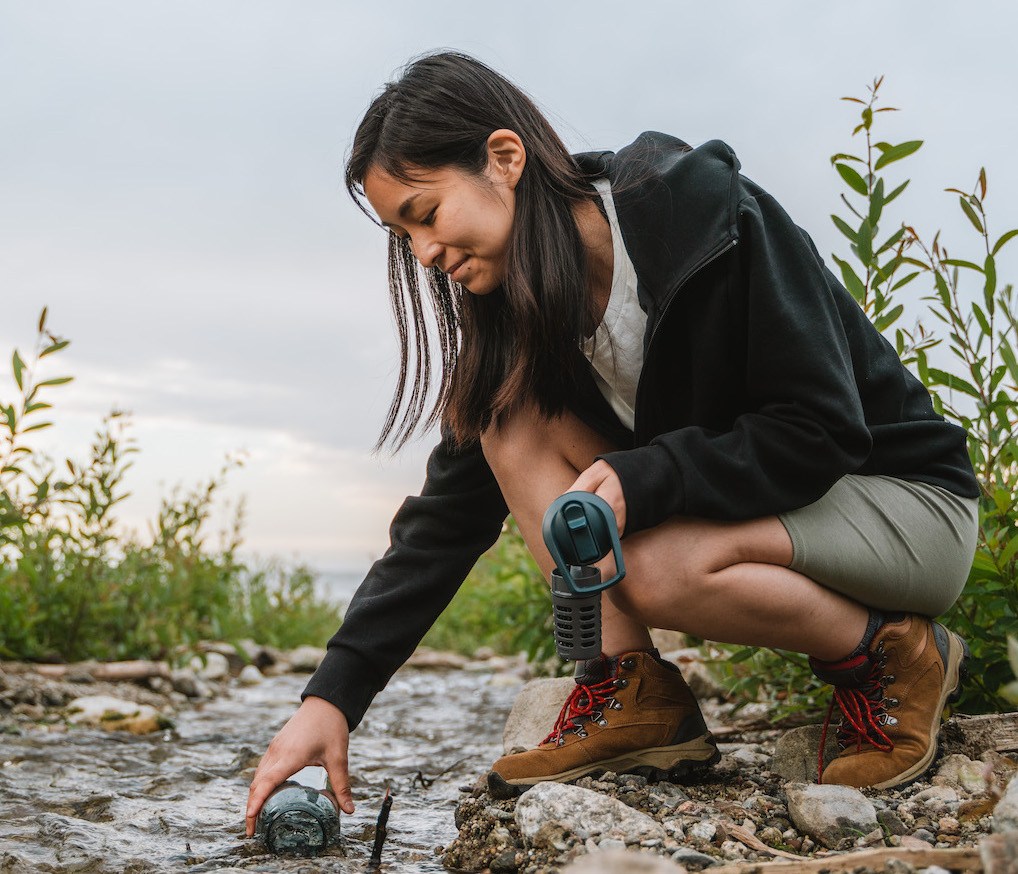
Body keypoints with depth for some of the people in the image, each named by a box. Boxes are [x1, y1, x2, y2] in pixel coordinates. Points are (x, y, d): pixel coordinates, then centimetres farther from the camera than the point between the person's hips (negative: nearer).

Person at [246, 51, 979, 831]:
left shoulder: (718, 220, -23)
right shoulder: (517, 313, -5)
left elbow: (823, 432, -23)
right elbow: (448, 515, -8)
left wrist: (640, 479, -36)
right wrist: (333, 695, -15)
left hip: (908, 500, -6)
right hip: (736, 508, 6)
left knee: (658, 568, -35)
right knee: (513, 413, -14)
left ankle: (897, 658, -8)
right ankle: (633, 691, -14)